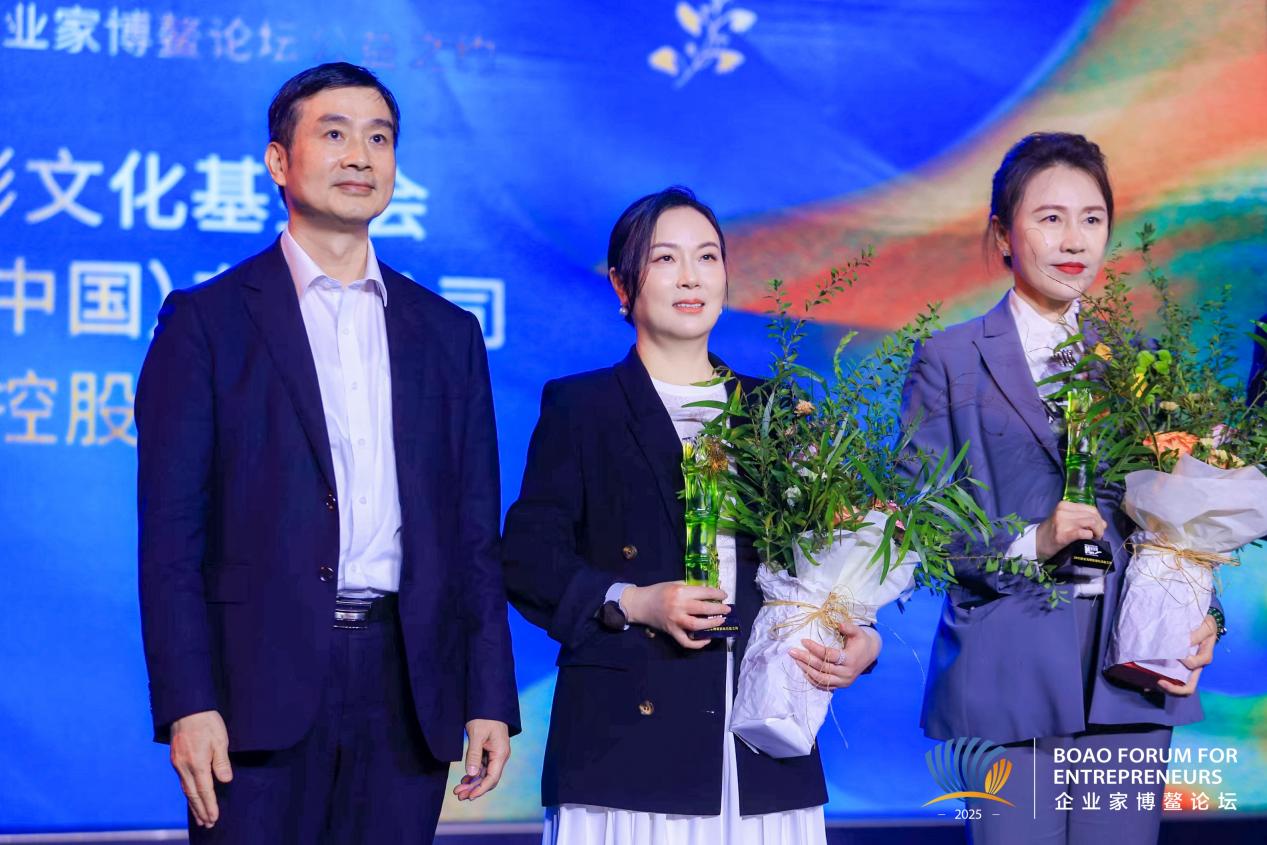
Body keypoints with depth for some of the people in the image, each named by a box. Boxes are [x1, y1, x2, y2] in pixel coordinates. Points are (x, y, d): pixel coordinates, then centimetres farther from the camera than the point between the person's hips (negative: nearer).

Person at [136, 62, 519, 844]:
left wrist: (490, 698, 6)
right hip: (264, 684, -3)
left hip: (407, 690, 3)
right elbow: (171, 530, -2)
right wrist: (187, 704, -11)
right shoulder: (207, 321, 3)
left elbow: (475, 530, 13)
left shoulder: (448, 334, 14)